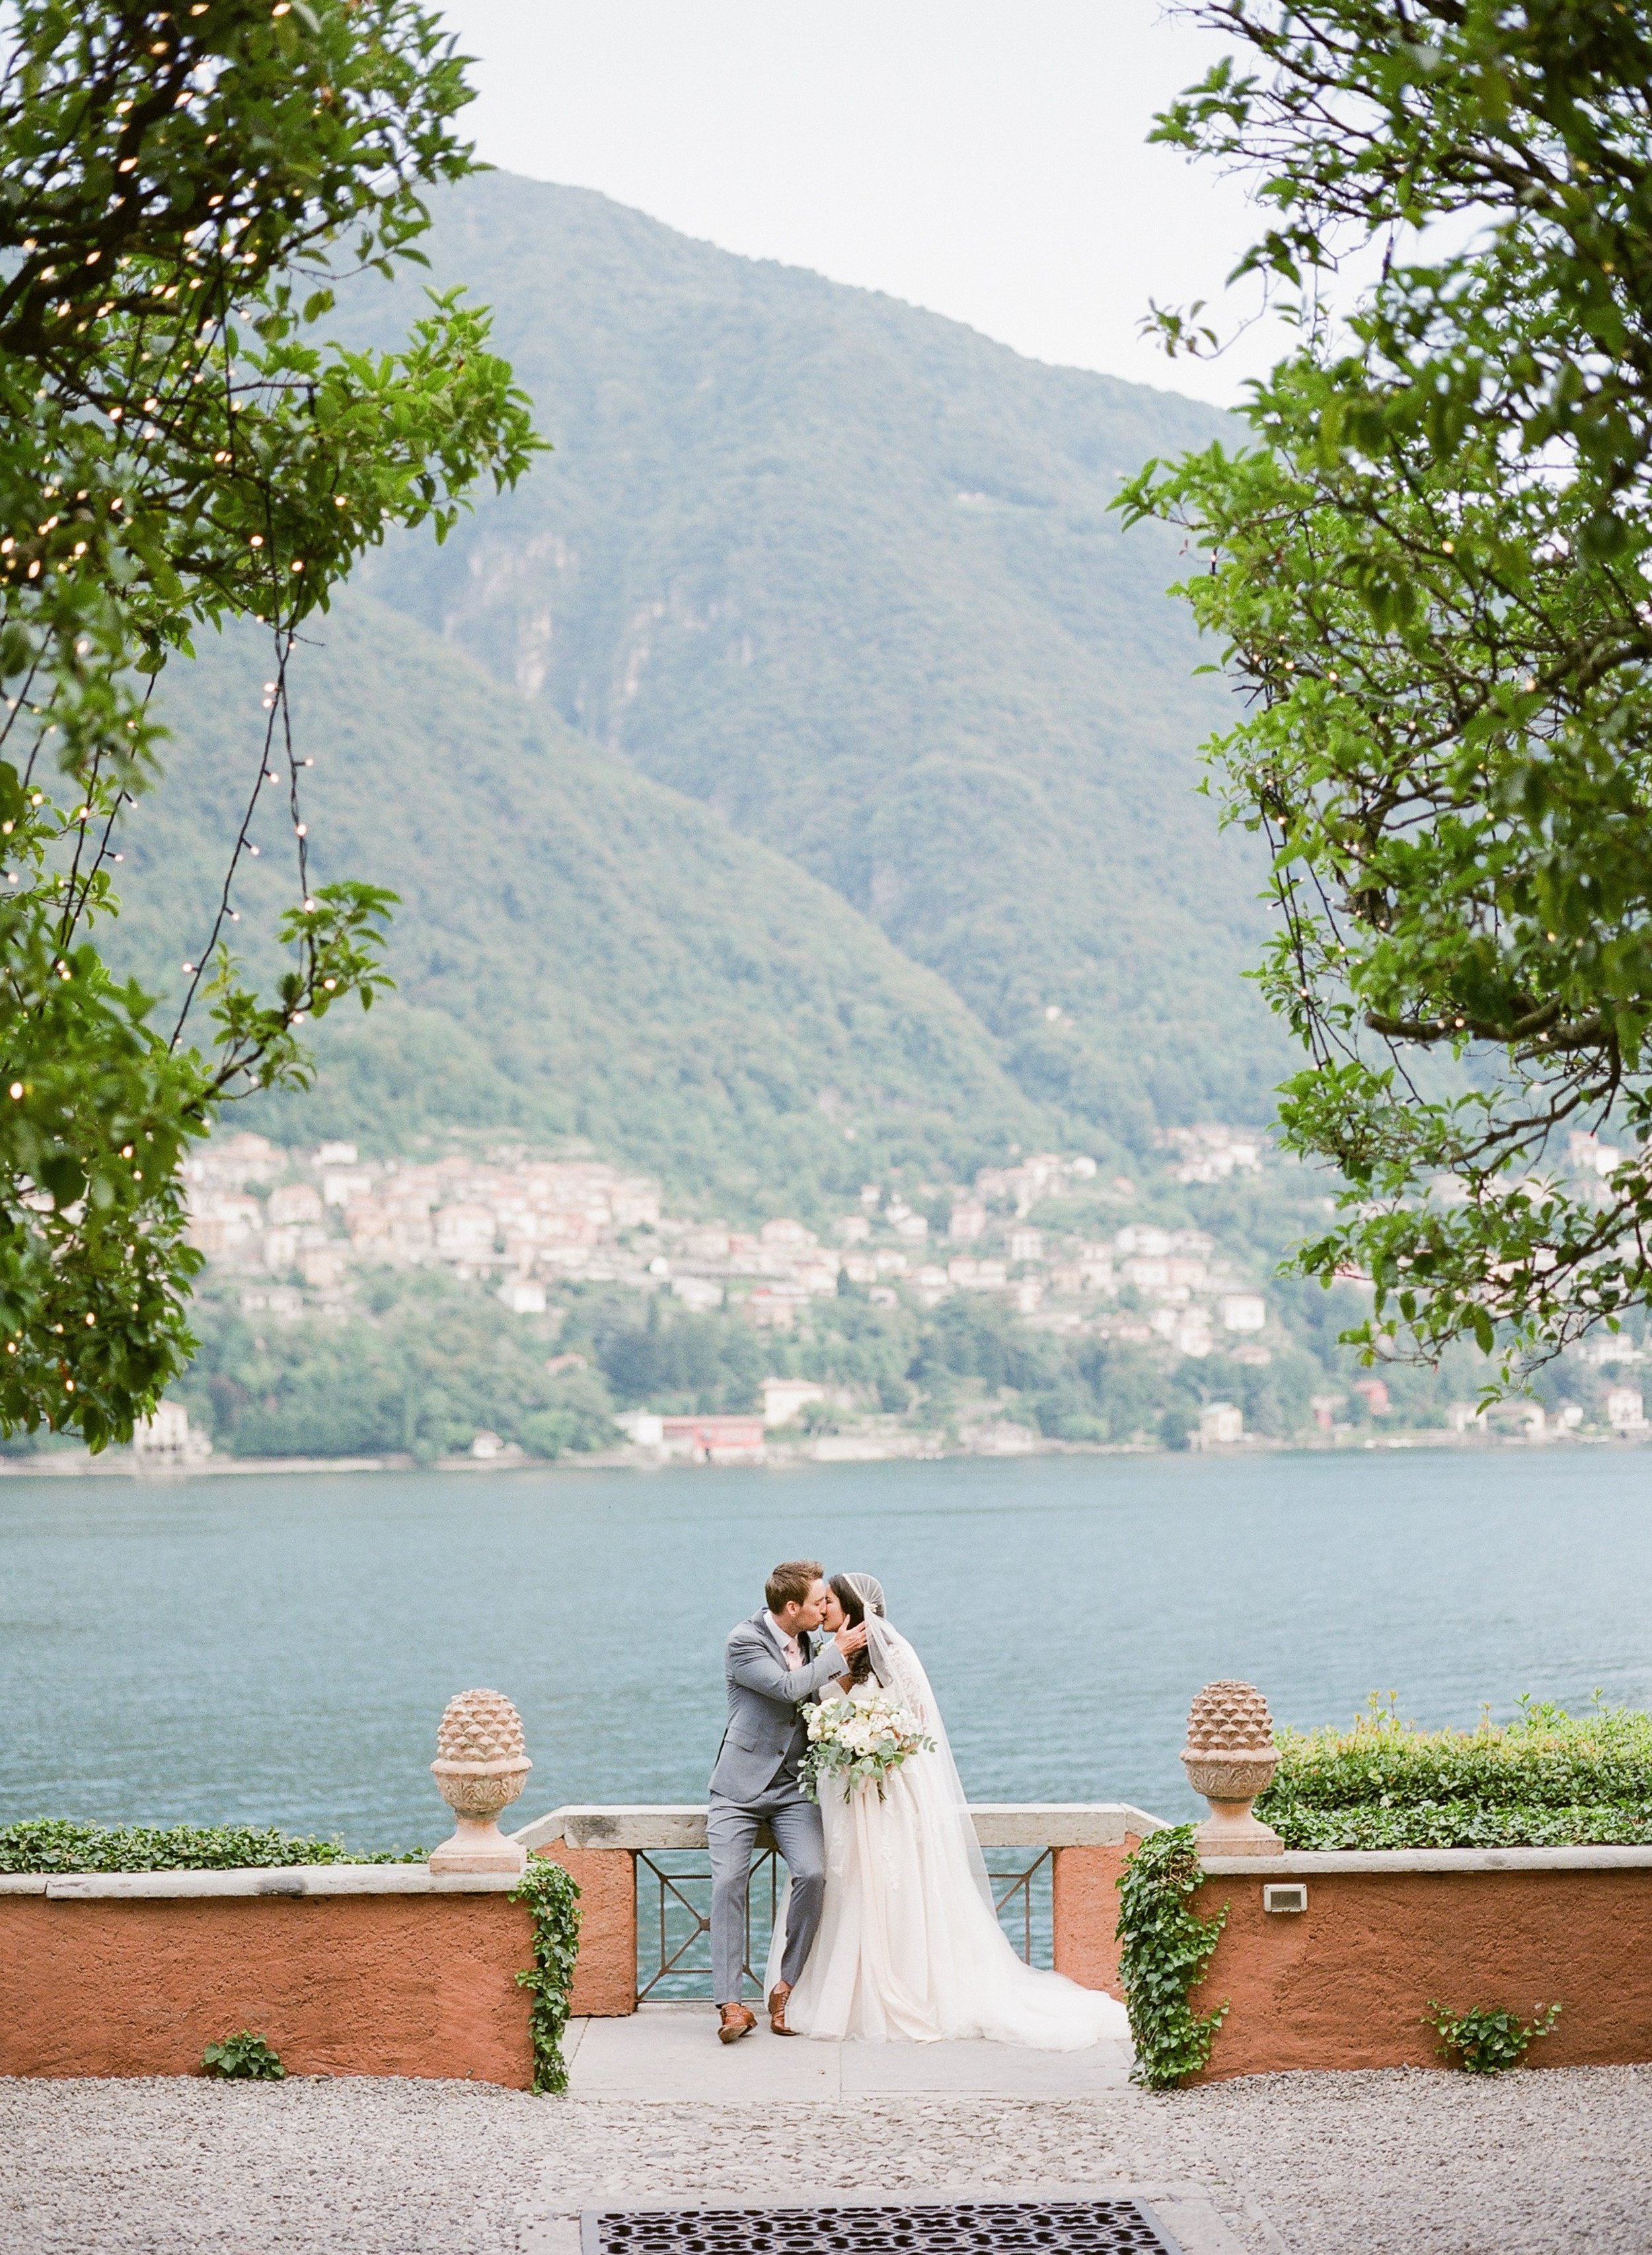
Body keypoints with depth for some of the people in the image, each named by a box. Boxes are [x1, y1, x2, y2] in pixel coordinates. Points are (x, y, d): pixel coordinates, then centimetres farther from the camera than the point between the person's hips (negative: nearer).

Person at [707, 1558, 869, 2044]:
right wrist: (838, 1655, -12)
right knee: (728, 1882, -19)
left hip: (793, 1788, 5)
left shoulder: (807, 1642, 10)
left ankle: (784, 1987, -4)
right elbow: (788, 1688, -21)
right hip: (741, 1787, -5)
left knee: (812, 1874, -18)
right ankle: (731, 2004, -18)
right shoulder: (744, 1641, -11)